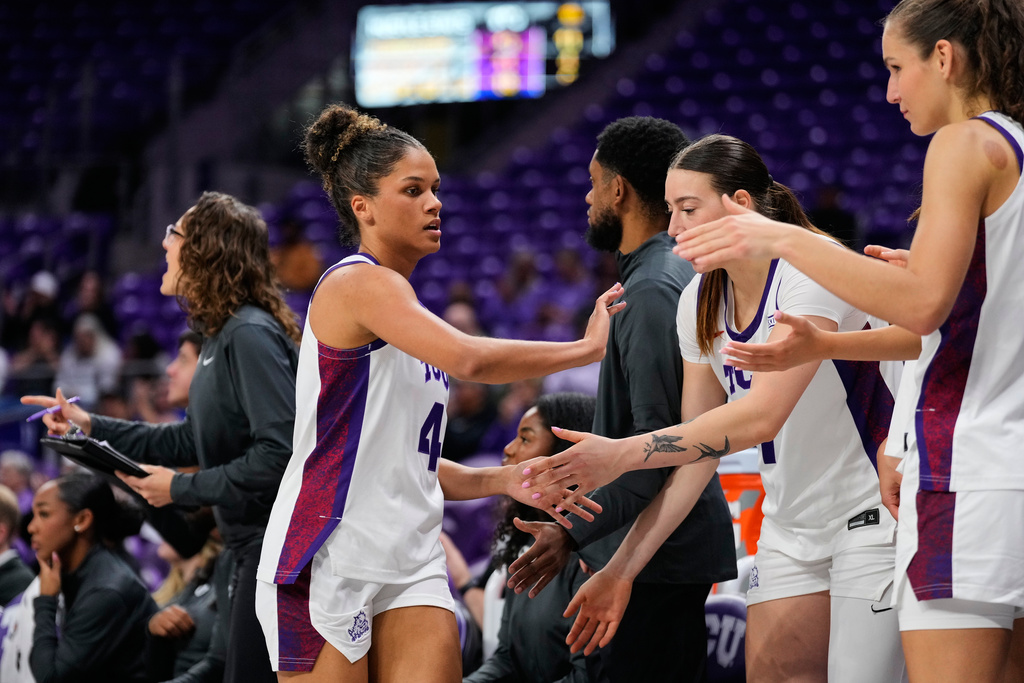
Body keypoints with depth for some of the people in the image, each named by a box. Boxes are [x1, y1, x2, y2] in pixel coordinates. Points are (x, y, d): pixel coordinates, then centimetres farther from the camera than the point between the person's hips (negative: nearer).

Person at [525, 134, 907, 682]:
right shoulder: (699, 302, 3)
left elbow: (761, 415, -30)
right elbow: (697, 457, 8)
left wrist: (622, 455, -30)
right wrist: (621, 569, 4)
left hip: (871, 513, -7)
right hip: (790, 529, 7)